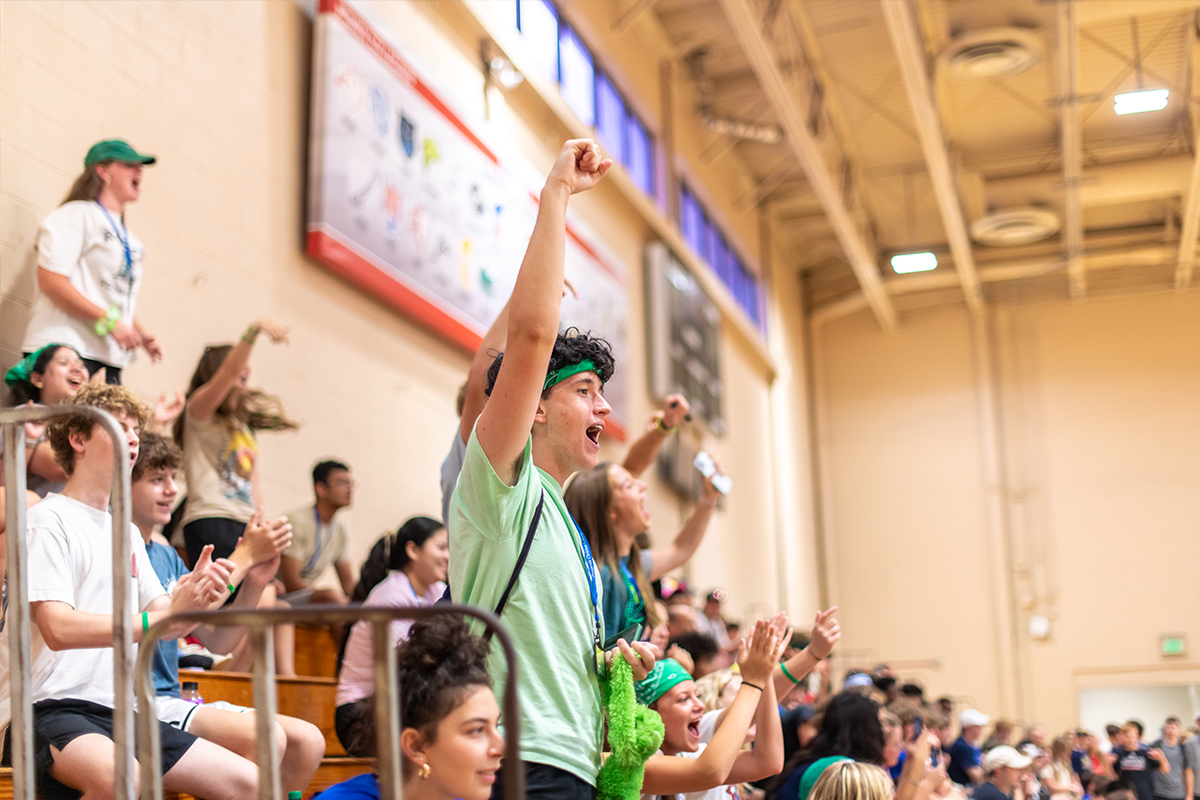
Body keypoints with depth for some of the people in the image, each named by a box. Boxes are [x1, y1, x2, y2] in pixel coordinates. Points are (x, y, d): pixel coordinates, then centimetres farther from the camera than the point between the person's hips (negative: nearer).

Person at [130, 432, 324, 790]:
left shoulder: (167, 555, 18)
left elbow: (216, 641, 14)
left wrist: (255, 584, -3)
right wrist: (245, 556, -13)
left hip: (174, 699, 9)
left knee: (308, 741, -6)